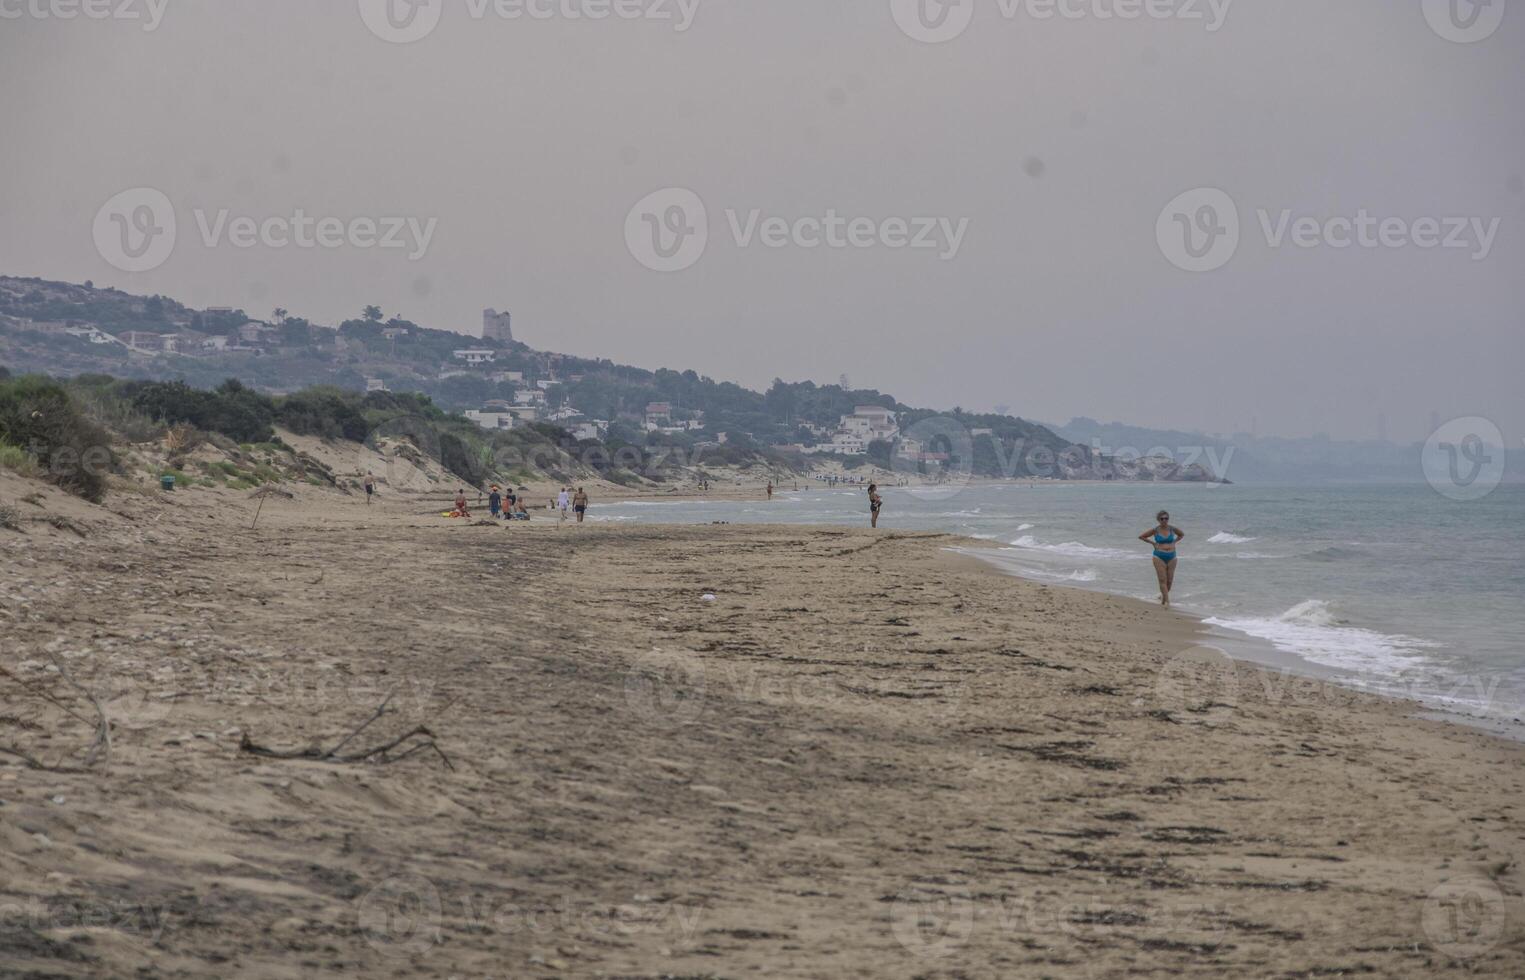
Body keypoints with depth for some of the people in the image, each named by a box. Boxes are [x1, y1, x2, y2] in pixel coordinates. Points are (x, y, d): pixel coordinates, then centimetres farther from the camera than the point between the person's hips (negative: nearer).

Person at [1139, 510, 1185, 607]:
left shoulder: (1172, 529, 1)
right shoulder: (1155, 530, -4)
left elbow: (1182, 534, 21)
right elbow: (1141, 536, 6)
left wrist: (1174, 542, 9)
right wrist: (1153, 543, 0)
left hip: (1171, 557, 3)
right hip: (1159, 557, -3)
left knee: (1170, 580, 6)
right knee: (1163, 580, -9)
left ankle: (1163, 597, 29)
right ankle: (1167, 600, -10)